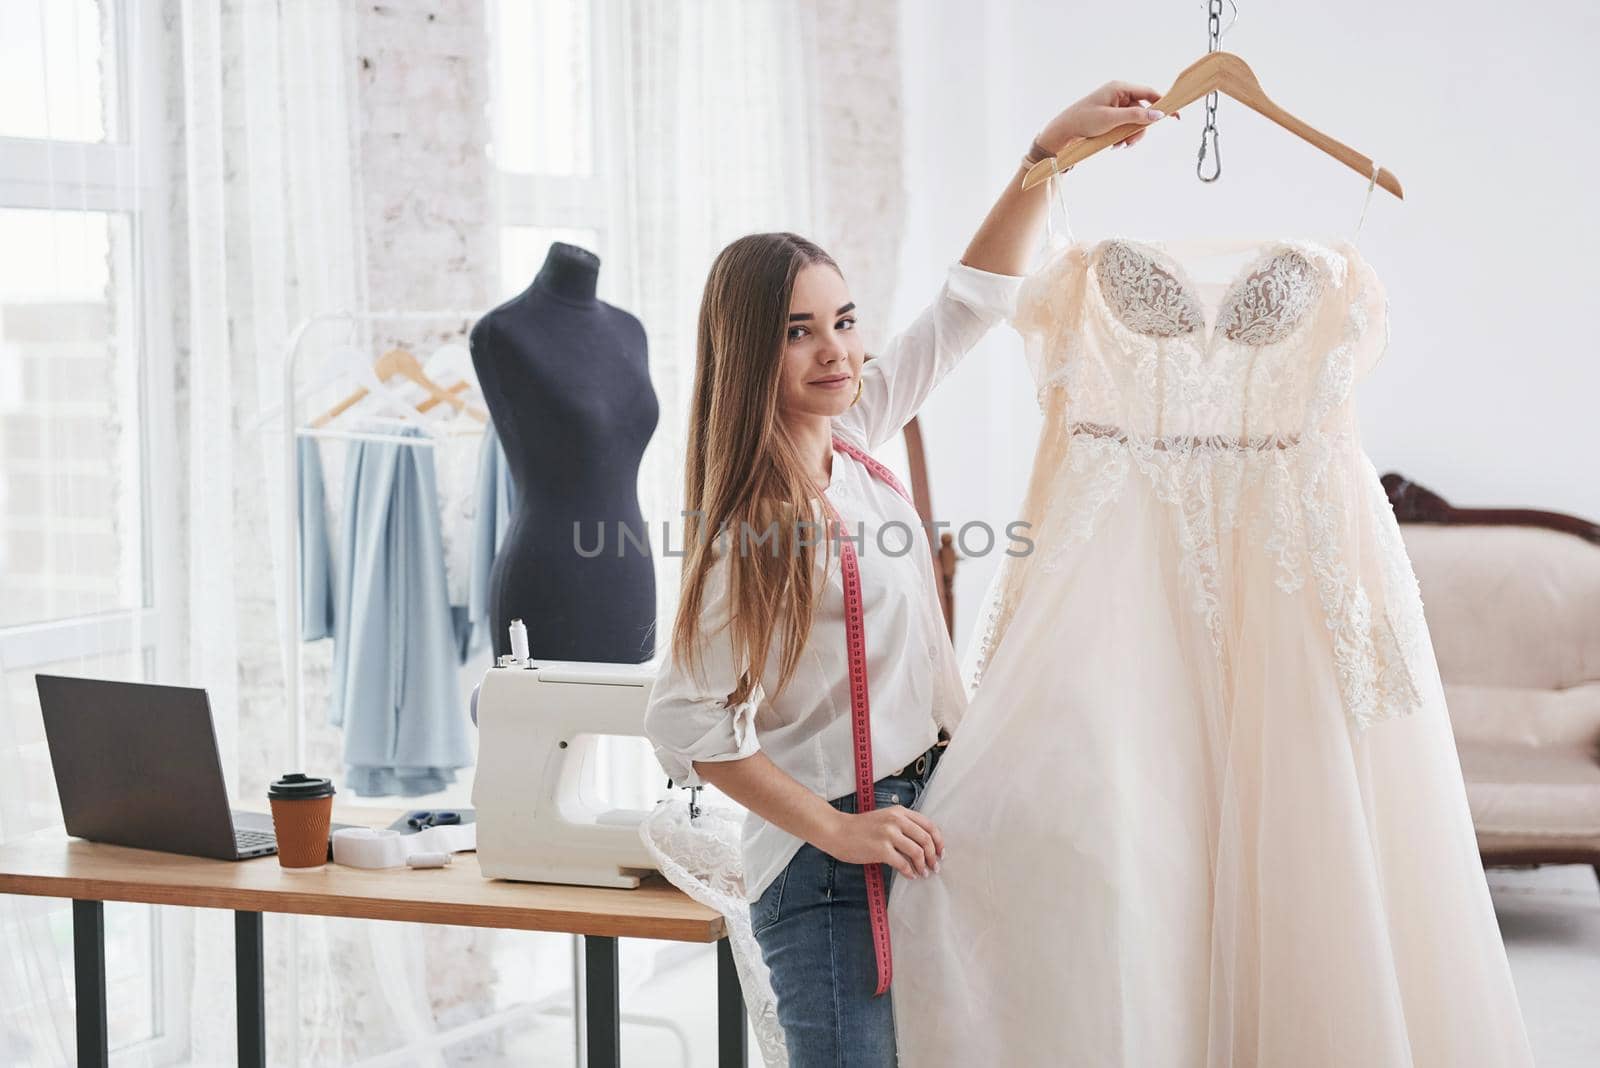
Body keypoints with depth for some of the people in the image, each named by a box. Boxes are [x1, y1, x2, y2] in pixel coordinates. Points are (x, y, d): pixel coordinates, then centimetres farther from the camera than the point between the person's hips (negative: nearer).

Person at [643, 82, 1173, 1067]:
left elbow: (971, 301, 9)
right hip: (832, 872, -8)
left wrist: (1054, 147, 1)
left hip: (914, 825, 8)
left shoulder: (852, 437, 3)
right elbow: (685, 721, -19)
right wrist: (838, 830, -19)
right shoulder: (756, 530, -19)